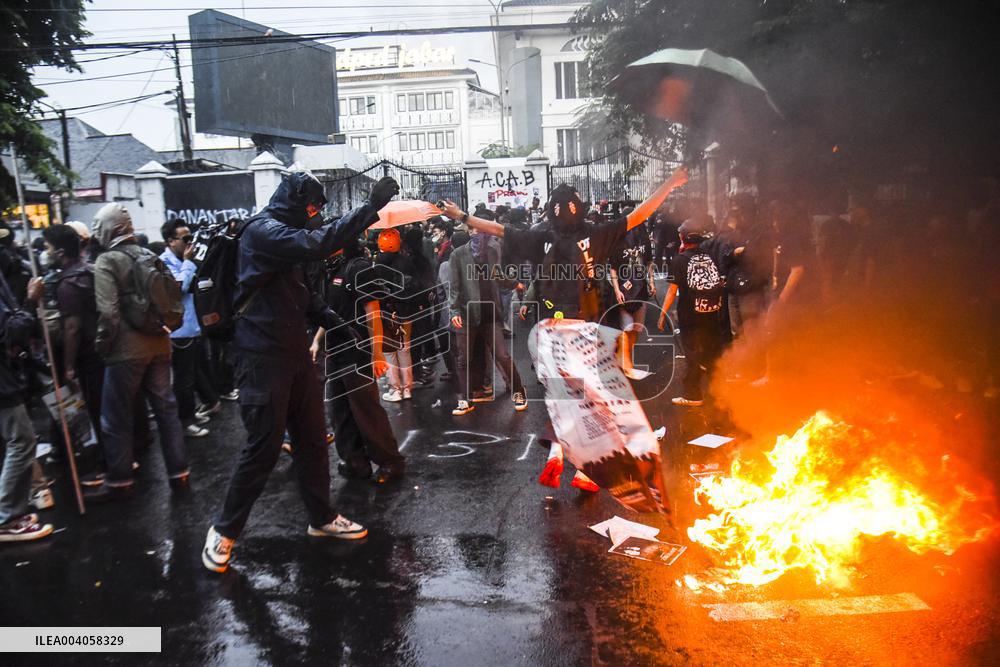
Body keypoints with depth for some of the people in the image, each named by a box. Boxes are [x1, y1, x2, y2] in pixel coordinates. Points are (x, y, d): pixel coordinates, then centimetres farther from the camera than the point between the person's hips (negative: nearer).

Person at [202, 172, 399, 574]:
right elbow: (316, 243, -31)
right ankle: (225, 530, 16)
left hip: (295, 352, 9)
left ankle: (322, 518, 28)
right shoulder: (262, 231, -14)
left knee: (312, 439, 13)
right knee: (264, 448, -3)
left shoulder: (284, 233, 17)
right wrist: (370, 207, -29)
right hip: (263, 357, -9)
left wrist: (328, 318, 6)